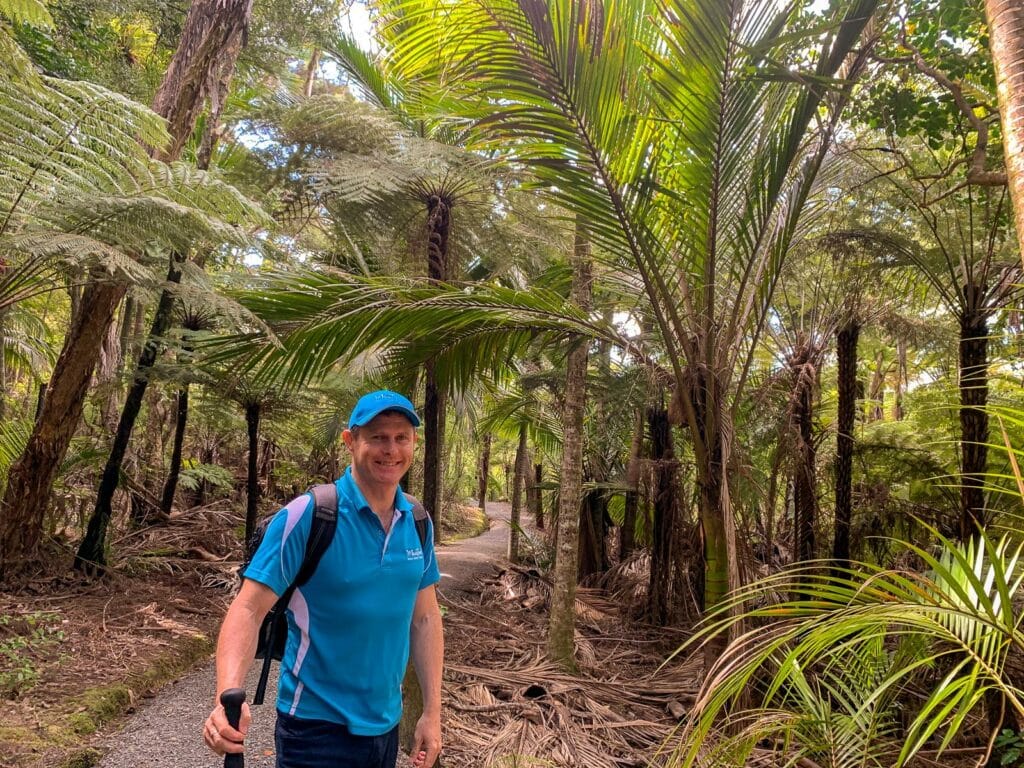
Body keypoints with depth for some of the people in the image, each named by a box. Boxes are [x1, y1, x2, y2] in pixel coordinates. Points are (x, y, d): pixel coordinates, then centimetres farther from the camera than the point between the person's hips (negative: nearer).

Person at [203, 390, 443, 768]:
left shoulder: (418, 524, -2)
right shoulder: (305, 516, -18)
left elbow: (425, 618, 5)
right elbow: (248, 610, -19)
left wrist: (432, 712, 4)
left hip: (386, 724, 6)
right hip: (318, 727, -6)